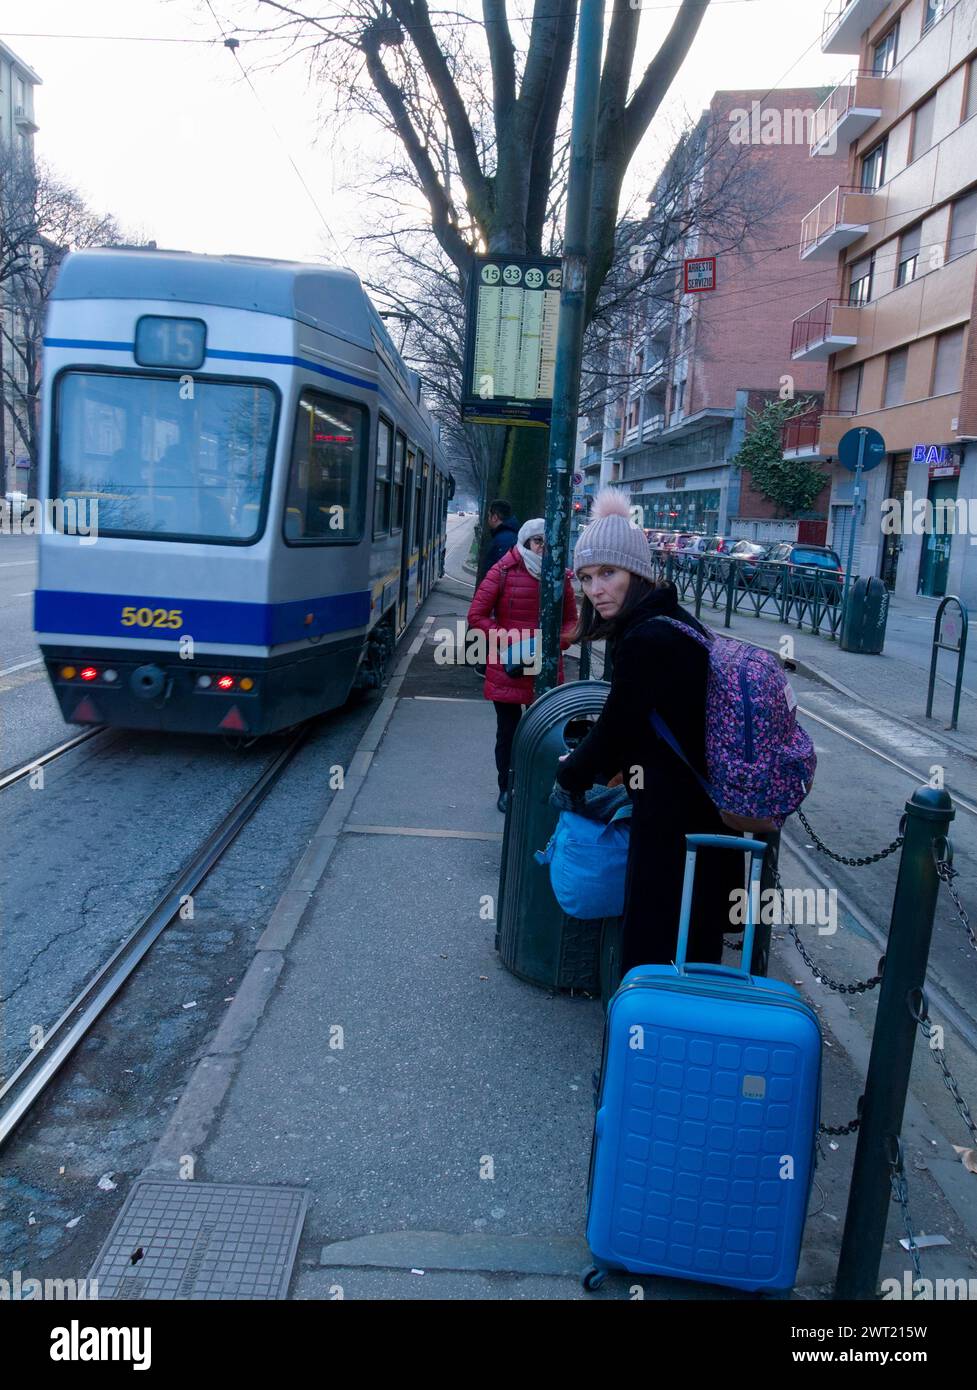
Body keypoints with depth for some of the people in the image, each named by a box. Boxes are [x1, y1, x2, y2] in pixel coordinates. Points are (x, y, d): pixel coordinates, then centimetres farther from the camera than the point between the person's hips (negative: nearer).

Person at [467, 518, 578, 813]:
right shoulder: (503, 572, -5)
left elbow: (571, 620, 12)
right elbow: (477, 615, -4)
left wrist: (558, 642, -8)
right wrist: (506, 641, -13)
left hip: (546, 669, 2)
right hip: (507, 669, -2)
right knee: (508, 731, 10)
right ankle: (506, 789, 24)